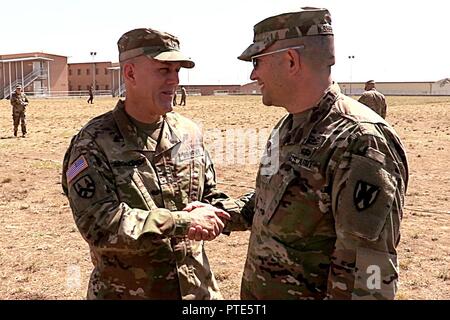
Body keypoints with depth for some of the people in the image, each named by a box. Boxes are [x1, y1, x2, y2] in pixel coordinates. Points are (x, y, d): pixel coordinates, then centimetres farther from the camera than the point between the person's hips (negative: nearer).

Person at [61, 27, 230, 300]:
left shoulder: (189, 132, 0)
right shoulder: (93, 144, -14)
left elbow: (211, 195, 11)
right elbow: (99, 225, -23)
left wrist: (218, 215, -12)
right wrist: (183, 223, -25)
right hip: (125, 291, -4)